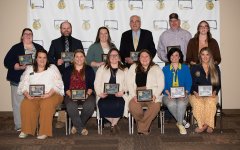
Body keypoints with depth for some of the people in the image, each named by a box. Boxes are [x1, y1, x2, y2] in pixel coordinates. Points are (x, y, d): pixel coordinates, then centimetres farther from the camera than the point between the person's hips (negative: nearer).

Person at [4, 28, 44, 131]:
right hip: (19, 81, -2)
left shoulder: (39, 48, 16)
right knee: (19, 103, -4)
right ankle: (19, 126, 4)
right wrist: (20, 67, -16)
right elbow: (7, 62, -1)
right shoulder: (16, 48, 7)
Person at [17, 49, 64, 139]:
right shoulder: (29, 69, 18)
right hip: (33, 96, 2)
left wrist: (49, 94, -19)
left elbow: (58, 84, -2)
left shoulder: (52, 68, 10)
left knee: (46, 104, -35)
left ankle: (44, 131, -26)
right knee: (26, 104, -29)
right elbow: (23, 84, 9)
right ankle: (26, 130, -16)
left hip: (51, 95, -2)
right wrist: (27, 94, -13)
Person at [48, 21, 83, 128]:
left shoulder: (77, 43, 17)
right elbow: (50, 57, 10)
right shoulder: (55, 42, 16)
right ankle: (61, 120, -2)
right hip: (60, 74, 0)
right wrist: (56, 62, -9)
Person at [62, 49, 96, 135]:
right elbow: (65, 86, 7)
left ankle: (77, 126, -10)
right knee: (71, 106, -34)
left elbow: (91, 85, 6)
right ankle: (81, 128, -18)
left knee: (89, 105, -33)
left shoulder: (89, 70, 15)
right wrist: (70, 95, -10)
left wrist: (87, 94, -12)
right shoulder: (68, 70, 16)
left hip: (86, 95, 0)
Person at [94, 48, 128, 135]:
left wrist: (123, 91, -12)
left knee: (118, 105, -34)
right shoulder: (102, 68, 20)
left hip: (119, 95, 0)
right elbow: (97, 83, 12)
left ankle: (113, 125, -7)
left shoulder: (124, 70, 20)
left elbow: (127, 84, 9)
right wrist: (99, 93, -6)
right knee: (103, 106, -31)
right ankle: (114, 123, -4)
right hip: (105, 95, 1)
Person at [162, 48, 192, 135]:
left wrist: (185, 93, -12)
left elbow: (189, 84, 6)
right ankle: (182, 121, -14)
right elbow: (163, 85, 5)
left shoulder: (185, 68, 12)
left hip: (182, 95, 0)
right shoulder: (165, 69, 12)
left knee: (181, 104, -35)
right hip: (168, 95, 0)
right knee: (171, 104, -34)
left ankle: (180, 124, -16)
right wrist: (168, 93, -13)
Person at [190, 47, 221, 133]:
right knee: (198, 103, -34)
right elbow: (190, 84, 6)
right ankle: (202, 124, -23)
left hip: (211, 95, 1)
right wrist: (195, 93, -12)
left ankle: (208, 124, -24)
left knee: (210, 102, -34)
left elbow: (218, 84, 13)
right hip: (197, 95, -1)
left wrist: (214, 92, -6)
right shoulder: (194, 68, 10)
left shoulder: (215, 68, 14)